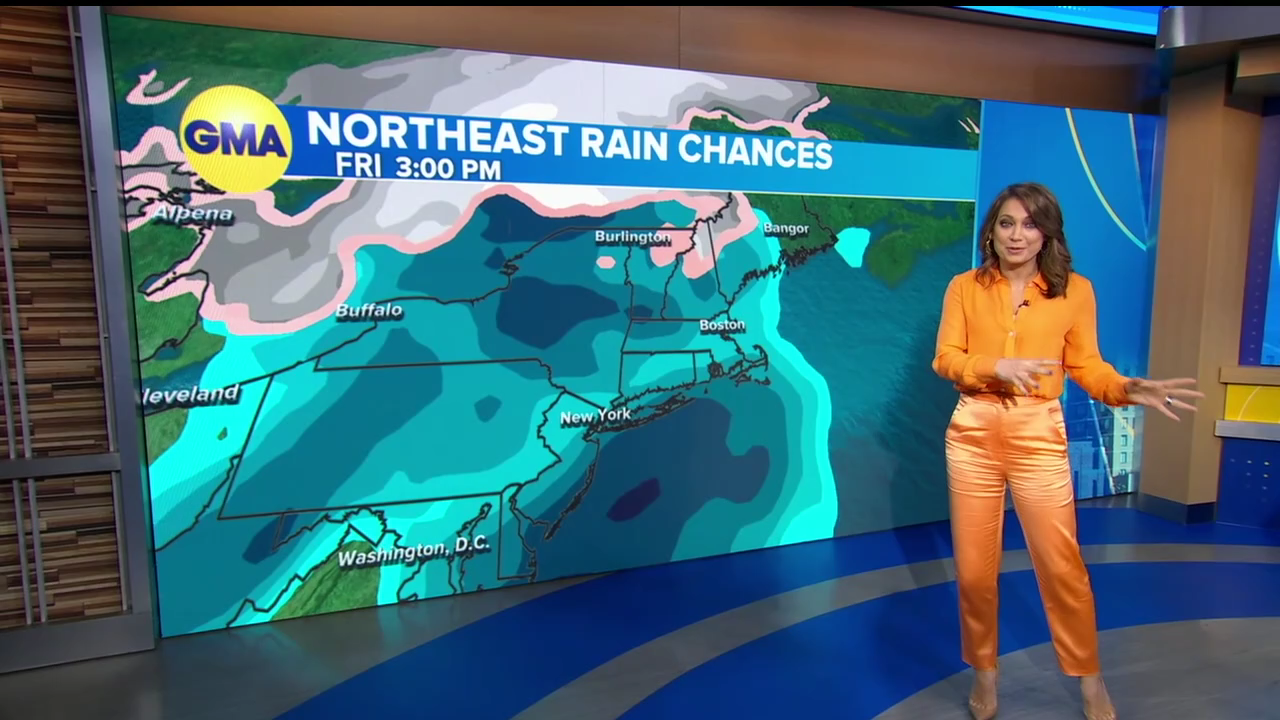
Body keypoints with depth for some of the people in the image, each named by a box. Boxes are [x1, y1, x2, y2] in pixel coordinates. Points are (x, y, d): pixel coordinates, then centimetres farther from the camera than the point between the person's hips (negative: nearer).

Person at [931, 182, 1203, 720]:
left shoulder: (1075, 290, 0)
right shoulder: (964, 287, 1)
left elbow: (1086, 366, 3)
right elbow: (945, 359, -3)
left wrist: (1129, 389, -15)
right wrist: (997, 367, -19)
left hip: (1039, 434, -1)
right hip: (973, 432, 1)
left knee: (1061, 563, 6)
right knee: (974, 566, 9)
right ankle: (984, 673, 30)